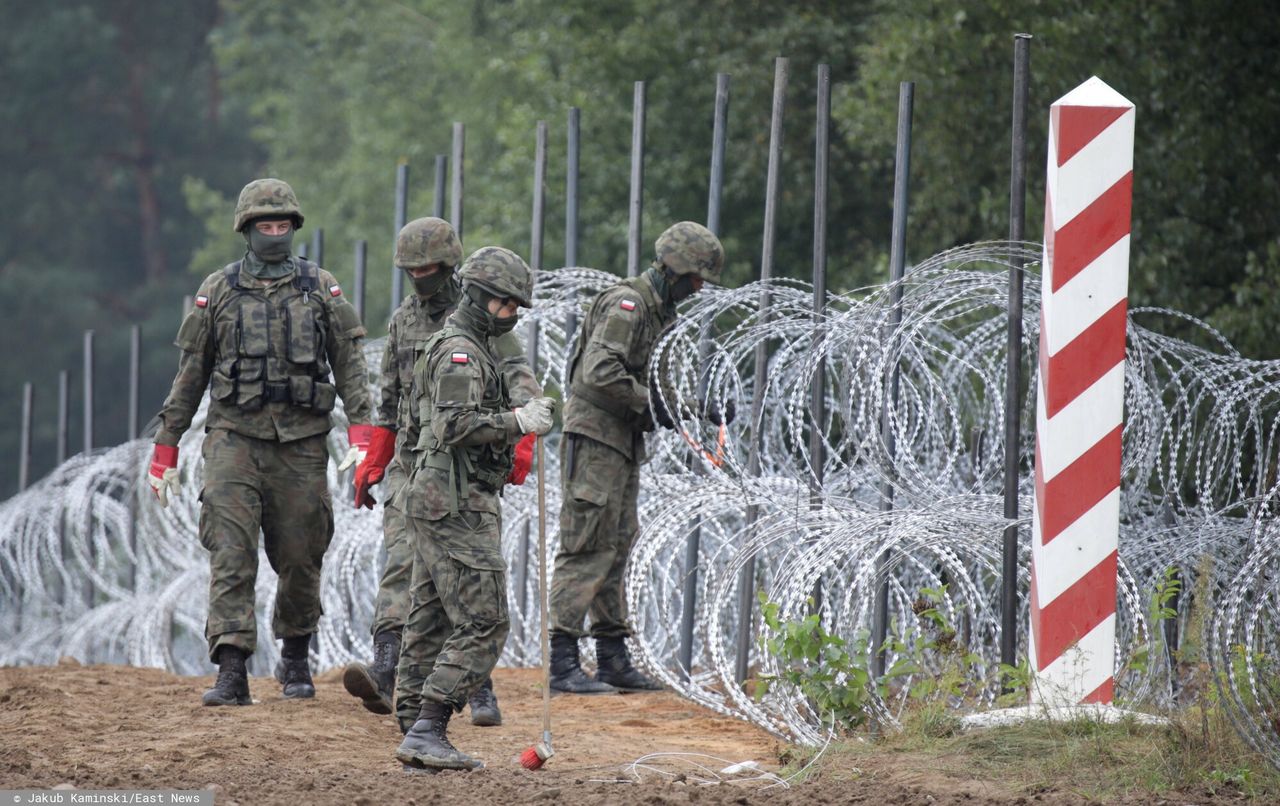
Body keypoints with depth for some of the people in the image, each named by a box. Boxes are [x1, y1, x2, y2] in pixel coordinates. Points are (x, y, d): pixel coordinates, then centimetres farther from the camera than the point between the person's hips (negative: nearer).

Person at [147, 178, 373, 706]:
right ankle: (231, 672, -18)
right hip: (234, 439, -1)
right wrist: (165, 449, 8)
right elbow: (190, 375, 10)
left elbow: (350, 366, 3)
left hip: (301, 443, 1)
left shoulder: (322, 290, 7)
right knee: (231, 556, -12)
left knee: (300, 559, 7)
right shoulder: (218, 292, 7)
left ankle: (295, 659, 28)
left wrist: (361, 435, -10)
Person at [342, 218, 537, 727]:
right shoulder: (404, 320, 13)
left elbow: (521, 385, -15)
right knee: (402, 562, -12)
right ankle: (384, 675, -26)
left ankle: (480, 690, 3)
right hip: (410, 464, 4)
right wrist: (371, 464, 19)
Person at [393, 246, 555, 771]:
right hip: (458, 505, -11)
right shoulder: (460, 352, -12)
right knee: (482, 623, -12)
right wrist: (516, 423, -27)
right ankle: (427, 731, -16)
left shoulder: (454, 348, 21)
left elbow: (415, 429, 26)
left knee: (430, 623, 10)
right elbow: (456, 424, -25)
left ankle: (417, 736, 11)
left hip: (431, 503, 11)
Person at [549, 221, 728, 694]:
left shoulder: (661, 314, 16)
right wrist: (649, 404, -20)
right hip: (594, 437, -10)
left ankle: (614, 661, 16)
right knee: (587, 550, -11)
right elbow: (600, 371, -26)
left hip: (624, 443, 10)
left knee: (615, 549, 12)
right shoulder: (626, 305, -15)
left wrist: (699, 410, 7)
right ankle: (562, 663, -13)